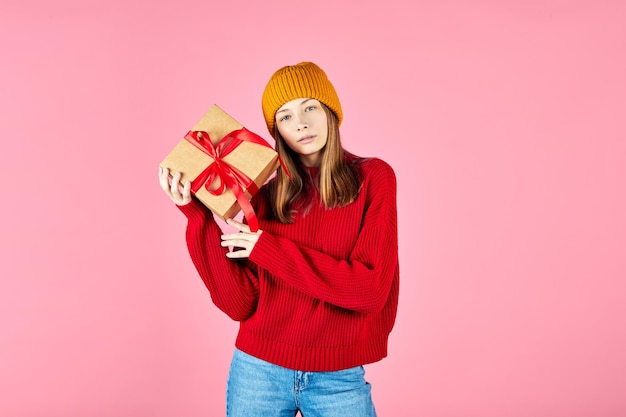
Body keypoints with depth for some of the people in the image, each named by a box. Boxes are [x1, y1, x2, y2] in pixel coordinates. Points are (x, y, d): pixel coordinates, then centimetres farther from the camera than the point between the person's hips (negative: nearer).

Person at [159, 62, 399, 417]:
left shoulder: (373, 178, -6)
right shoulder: (265, 192, -1)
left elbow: (370, 288, -16)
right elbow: (239, 304, -6)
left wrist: (268, 249, -15)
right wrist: (200, 215, -13)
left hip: (339, 379, -2)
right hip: (258, 371, 2)